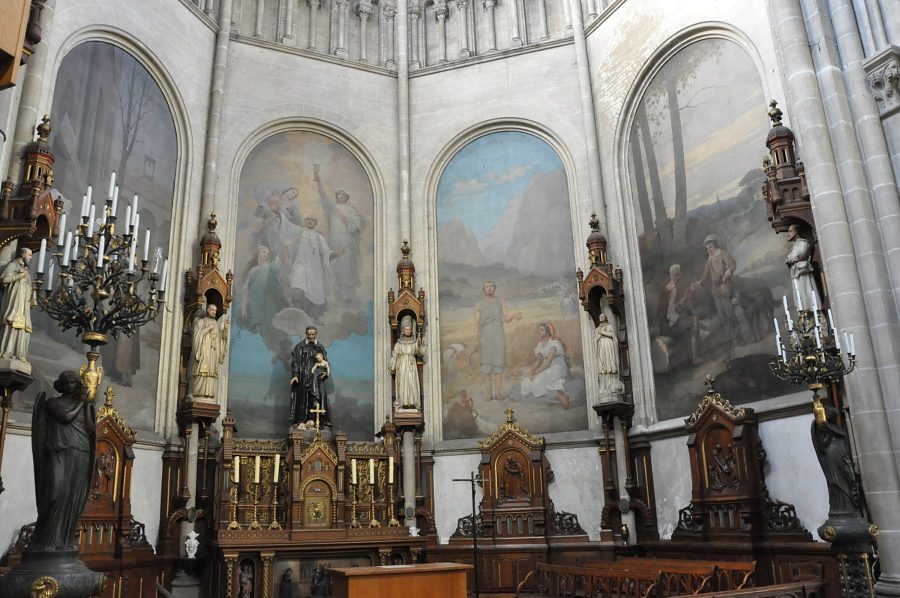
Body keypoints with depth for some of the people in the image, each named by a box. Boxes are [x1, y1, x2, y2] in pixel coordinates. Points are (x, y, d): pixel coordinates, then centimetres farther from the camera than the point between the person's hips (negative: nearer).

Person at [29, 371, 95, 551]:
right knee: (57, 493, -16)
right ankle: (47, 540, -10)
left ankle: (65, 539, 6)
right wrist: (81, 403, 1)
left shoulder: (83, 405, 17)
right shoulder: (52, 402, 8)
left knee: (74, 498, 1)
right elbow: (66, 418, -11)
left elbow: (90, 429, 5)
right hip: (60, 453, -3)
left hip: (80, 455, 4)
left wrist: (87, 405, 1)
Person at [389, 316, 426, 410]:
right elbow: (394, 356, 1)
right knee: (402, 384, -6)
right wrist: (392, 368, -7)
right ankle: (404, 403, -3)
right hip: (401, 366, -1)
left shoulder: (415, 342, 7)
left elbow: (421, 353, -1)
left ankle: (412, 403, -4)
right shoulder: (398, 344, 4)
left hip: (411, 367, 1)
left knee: (412, 384, -7)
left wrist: (420, 344, -14)